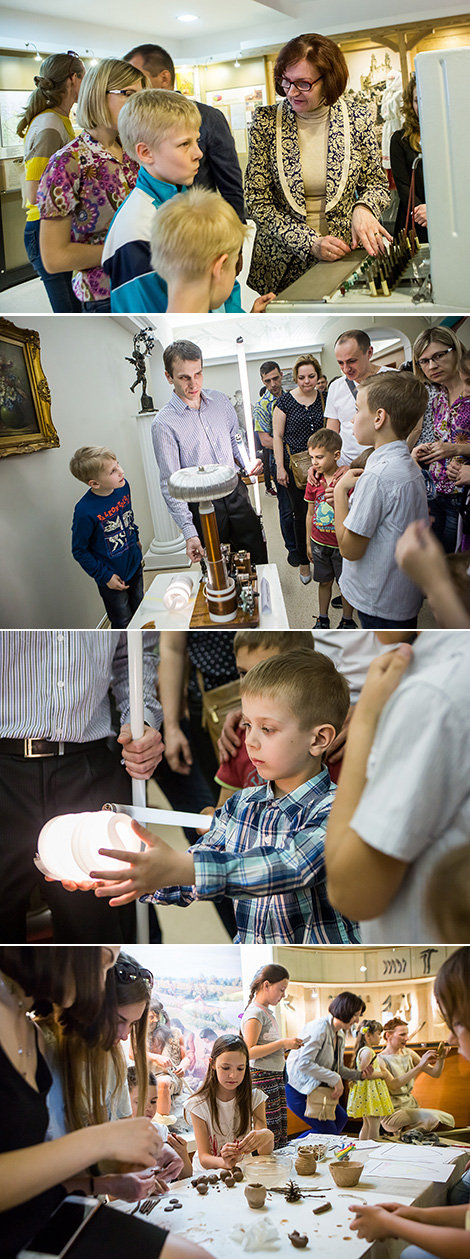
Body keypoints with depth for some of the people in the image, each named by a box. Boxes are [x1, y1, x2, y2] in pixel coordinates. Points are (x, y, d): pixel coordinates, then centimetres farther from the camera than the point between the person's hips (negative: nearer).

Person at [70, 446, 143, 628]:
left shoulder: (123, 486, -14)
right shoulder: (85, 511, -33)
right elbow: (79, 551, -19)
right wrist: (105, 577, -16)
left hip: (134, 564, 6)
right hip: (112, 576, -6)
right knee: (122, 622, 13)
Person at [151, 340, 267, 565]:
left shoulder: (219, 400, 2)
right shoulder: (164, 424, -14)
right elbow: (170, 485, -15)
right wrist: (189, 532, -22)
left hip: (236, 494, 5)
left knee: (259, 559, 10)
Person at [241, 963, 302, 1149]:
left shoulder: (268, 1012, 18)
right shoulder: (255, 1012, -11)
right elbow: (249, 1052, -19)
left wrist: (287, 1044, 14)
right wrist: (282, 1043, -19)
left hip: (276, 1078, 10)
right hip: (262, 1079, -10)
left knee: (280, 1138, 6)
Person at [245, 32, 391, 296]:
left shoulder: (357, 115, 0)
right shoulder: (267, 121, -3)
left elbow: (376, 183, 11)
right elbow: (257, 202, -3)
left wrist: (363, 208, -14)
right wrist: (309, 242, -15)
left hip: (346, 254, 1)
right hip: (285, 262, 0)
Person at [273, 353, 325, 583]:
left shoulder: (324, 399, 5)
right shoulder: (285, 401, -2)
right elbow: (277, 436, 0)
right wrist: (280, 467, -5)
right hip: (294, 466, -2)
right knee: (301, 515, 4)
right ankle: (303, 561, 18)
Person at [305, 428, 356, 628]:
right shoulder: (314, 480, -4)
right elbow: (310, 513, 8)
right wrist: (309, 543, 12)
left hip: (341, 545, -4)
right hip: (319, 543, 4)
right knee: (324, 581, 18)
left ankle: (347, 620, 31)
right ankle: (322, 619, 36)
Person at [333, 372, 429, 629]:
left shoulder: (377, 477, -25)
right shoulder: (411, 469, 5)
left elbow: (350, 549, -21)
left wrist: (340, 491, -12)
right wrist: (345, 502, 3)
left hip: (380, 605, -9)